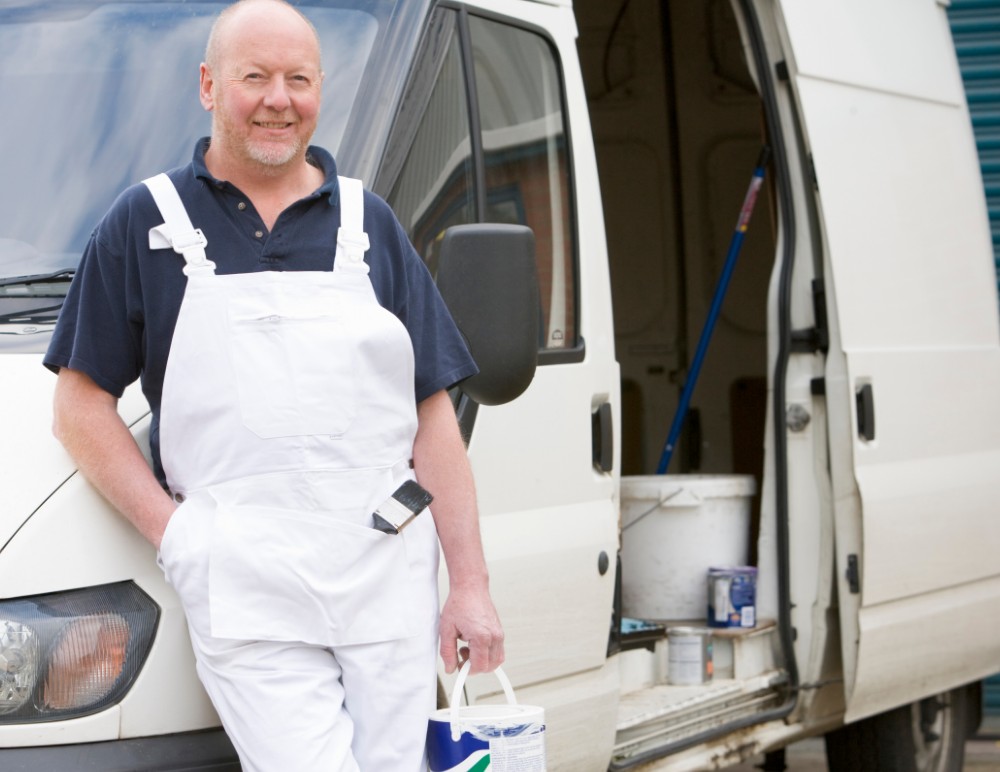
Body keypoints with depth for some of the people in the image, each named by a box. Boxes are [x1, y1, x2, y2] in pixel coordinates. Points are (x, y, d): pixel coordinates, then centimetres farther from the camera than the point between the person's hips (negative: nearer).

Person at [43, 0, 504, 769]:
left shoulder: (369, 223, 15)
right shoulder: (147, 222, 7)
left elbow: (433, 414, 12)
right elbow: (82, 404, 6)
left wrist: (470, 584, 4)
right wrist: (172, 530, -6)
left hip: (390, 584, 3)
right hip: (247, 595, -3)